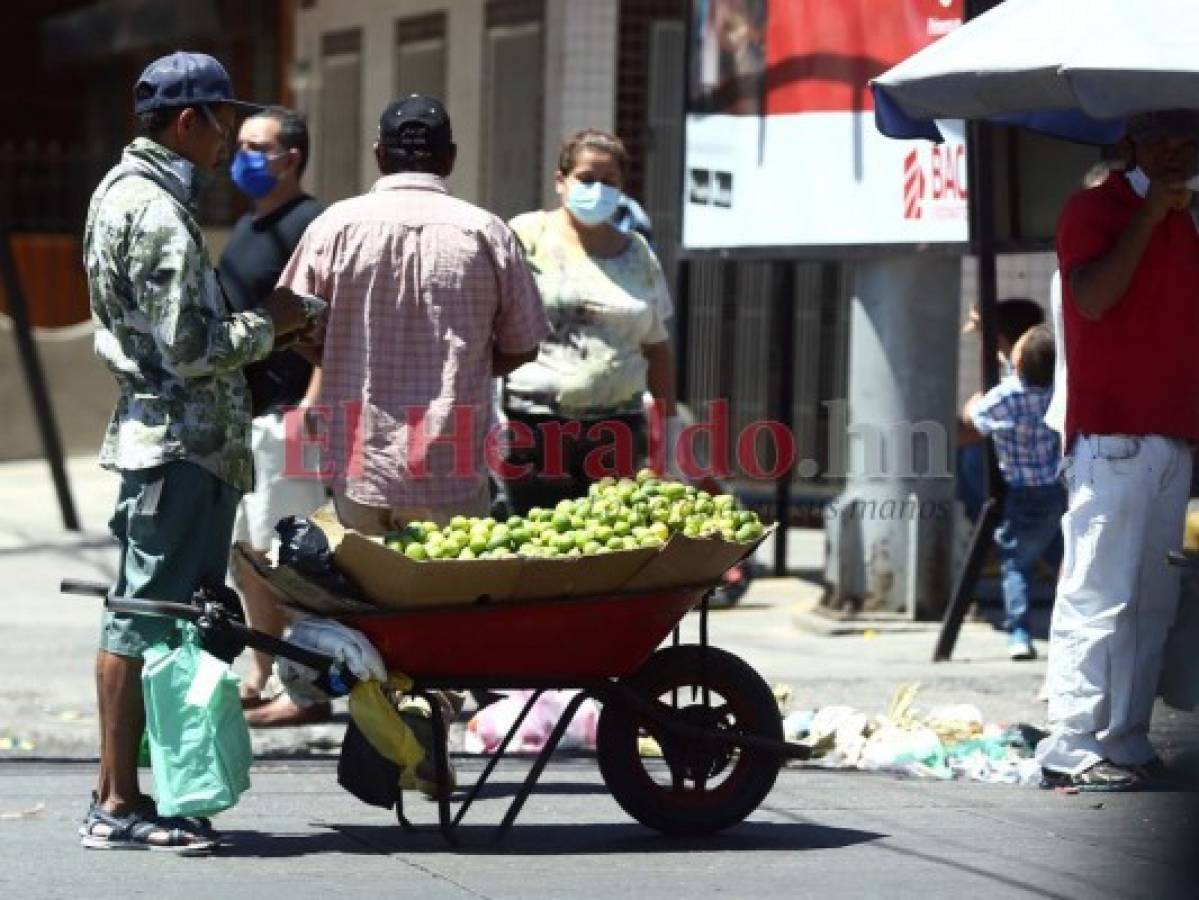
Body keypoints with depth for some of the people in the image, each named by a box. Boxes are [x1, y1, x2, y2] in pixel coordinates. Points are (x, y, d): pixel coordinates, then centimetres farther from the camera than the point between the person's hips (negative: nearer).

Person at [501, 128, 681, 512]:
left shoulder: (638, 254, 15)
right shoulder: (527, 237, 3)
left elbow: (657, 347, 21)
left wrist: (669, 424, 17)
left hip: (618, 429, 4)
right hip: (534, 423, -4)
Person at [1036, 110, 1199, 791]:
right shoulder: (1096, 209, -1)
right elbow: (1092, 298, -17)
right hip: (1113, 435, -8)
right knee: (1100, 595, -11)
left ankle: (1128, 742, 6)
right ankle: (1074, 749, -11)